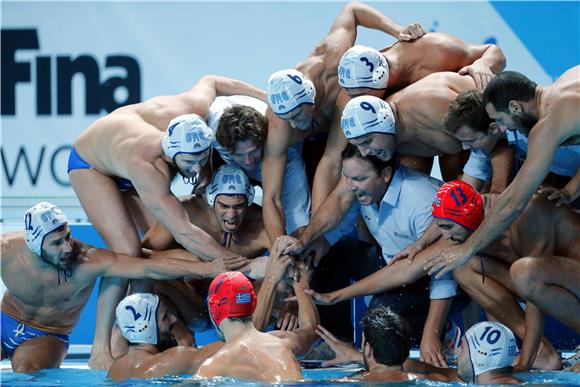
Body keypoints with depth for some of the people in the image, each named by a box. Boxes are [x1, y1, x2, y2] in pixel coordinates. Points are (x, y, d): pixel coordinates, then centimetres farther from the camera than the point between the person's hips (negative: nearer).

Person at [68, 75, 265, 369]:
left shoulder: (196, 111, -32)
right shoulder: (147, 167, -48)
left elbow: (210, 82, -7)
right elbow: (184, 232, -49)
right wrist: (240, 264, -54)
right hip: (91, 164, -7)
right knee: (127, 251, -24)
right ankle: (100, 350, -20)